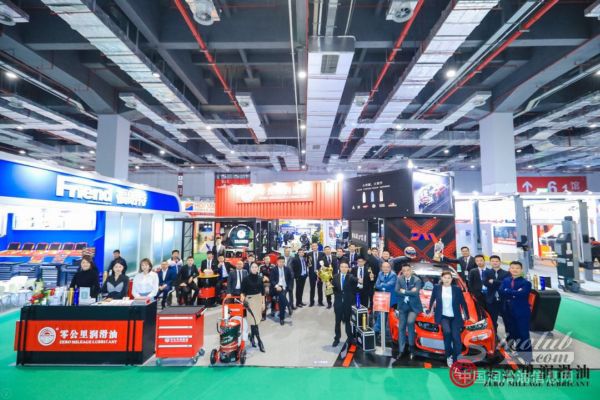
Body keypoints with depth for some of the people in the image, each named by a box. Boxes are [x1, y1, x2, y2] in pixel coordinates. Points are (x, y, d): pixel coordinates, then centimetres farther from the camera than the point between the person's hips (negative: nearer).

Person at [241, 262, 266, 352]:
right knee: (253, 320, -8)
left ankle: (252, 336, 30)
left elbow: (262, 291, 7)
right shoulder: (246, 278, -8)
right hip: (250, 299, -4)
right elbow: (242, 291, -2)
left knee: (257, 319, 8)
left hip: (259, 299, 4)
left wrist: (263, 303, 7)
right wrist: (242, 299, -18)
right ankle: (259, 341, -5)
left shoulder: (260, 278, 1)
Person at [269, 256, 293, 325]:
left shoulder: (287, 269, 8)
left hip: (284, 287, 2)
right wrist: (276, 286, -16)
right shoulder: (273, 270, 0)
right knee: (282, 295, -32)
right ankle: (288, 307, -12)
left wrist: (287, 286, 2)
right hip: (277, 287, -2)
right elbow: (271, 279, -4)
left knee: (281, 301, -10)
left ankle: (282, 318, 2)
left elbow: (290, 278, 14)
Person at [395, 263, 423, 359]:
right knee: (401, 327, 6)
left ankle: (411, 346, -3)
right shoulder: (399, 279, -2)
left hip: (413, 306, -3)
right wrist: (410, 292, -18)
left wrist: (404, 291, -15)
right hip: (403, 306, 3)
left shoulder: (417, 280, -9)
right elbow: (397, 291, -13)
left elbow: (416, 293, -22)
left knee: (410, 322, -25)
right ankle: (401, 350, 17)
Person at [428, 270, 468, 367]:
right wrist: (429, 311, 20)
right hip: (443, 316, -1)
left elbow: (463, 303, 9)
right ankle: (448, 355, -6)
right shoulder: (436, 288, 1)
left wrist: (467, 316, 11)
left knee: (456, 337, -8)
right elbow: (432, 300, 14)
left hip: (455, 317, 1)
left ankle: (455, 360, 10)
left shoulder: (457, 289, 2)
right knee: (447, 332, -26)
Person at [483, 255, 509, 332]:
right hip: (492, 300, 1)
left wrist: (493, 282, -14)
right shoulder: (487, 273, 6)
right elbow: (485, 283, -12)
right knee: (493, 319, 10)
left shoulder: (506, 273, 4)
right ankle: (494, 335, 23)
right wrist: (500, 285, -17)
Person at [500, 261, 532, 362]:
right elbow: (501, 293, -7)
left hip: (522, 313, -5)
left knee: (524, 336, 0)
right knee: (512, 335, 15)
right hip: (508, 312, 5)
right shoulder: (505, 280, 8)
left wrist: (508, 292, -13)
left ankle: (527, 358, 11)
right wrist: (515, 293, -18)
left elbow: (521, 294, -23)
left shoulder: (526, 283, -5)